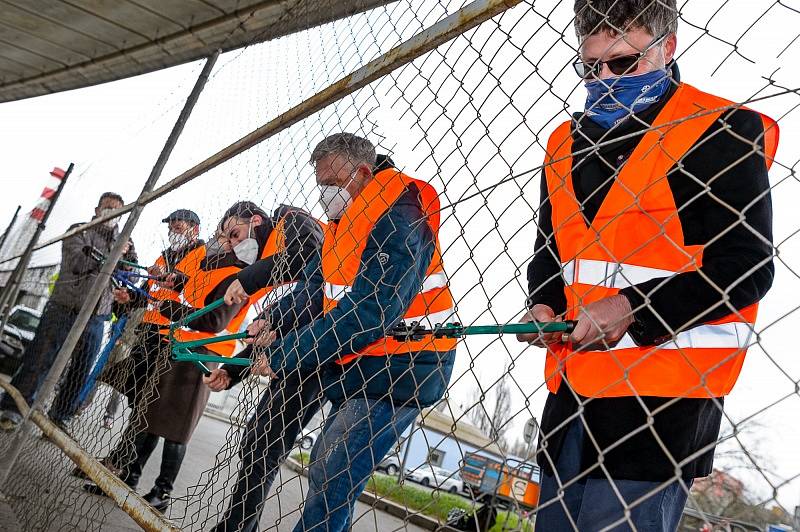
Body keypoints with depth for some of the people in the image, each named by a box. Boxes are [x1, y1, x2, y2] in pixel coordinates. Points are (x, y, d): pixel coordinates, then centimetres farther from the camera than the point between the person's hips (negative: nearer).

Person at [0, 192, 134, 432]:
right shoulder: (79, 231, 3)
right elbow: (76, 262, -15)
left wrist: (129, 256, -16)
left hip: (95, 319, 3)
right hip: (63, 310, -3)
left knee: (81, 372, 5)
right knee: (38, 362, 0)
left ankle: (59, 417, 17)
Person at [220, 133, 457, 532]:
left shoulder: (397, 222, -22)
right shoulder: (343, 223, 9)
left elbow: (367, 313, -29)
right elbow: (316, 285, 11)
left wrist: (283, 357, -23)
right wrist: (273, 321, -7)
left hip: (398, 369, -9)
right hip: (360, 369, 9)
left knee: (331, 482, -8)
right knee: (323, 470, 16)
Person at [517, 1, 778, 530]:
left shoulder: (723, 130, -6)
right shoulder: (565, 143, 13)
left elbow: (746, 267, -10)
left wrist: (632, 308, -19)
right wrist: (544, 304, 3)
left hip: (664, 387, -6)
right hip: (572, 380, 7)